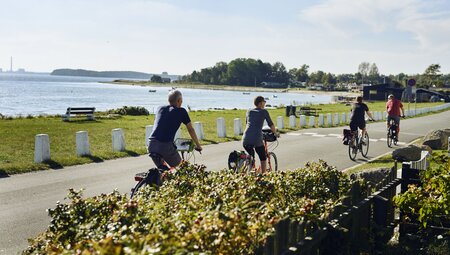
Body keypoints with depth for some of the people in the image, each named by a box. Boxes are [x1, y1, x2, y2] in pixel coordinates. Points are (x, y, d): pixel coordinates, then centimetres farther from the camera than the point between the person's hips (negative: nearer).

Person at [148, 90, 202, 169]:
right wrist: (198, 145, 31)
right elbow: (191, 130, 18)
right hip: (166, 145, -5)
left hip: (151, 144, 5)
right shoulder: (181, 111, 8)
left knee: (161, 168, 25)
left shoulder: (160, 109, 21)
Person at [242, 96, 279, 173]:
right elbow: (271, 124, 14)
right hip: (257, 139, -4)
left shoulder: (249, 111, 18)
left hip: (245, 139, 4)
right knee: (263, 159, 16)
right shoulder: (264, 112, 6)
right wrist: (275, 133, 31)